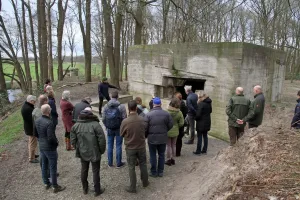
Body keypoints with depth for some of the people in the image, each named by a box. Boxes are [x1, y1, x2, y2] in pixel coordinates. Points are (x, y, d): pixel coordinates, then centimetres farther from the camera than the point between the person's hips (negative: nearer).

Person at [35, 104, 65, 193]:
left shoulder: (37, 121, -2)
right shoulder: (49, 123, -28)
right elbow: (51, 138, -27)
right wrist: (56, 142, -9)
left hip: (41, 147, 8)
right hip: (50, 148, -8)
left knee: (44, 166, 20)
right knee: (53, 168, 6)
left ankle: (46, 184, 36)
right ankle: (55, 187, 19)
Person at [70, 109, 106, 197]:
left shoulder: (75, 126, -4)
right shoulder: (95, 125, -17)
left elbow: (73, 141, 1)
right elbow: (102, 140, -17)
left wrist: (78, 149, 14)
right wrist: (102, 151, -2)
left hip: (83, 153, 4)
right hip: (94, 153, -4)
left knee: (84, 170, 21)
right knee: (95, 171, 10)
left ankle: (85, 189, 38)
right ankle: (97, 190, 24)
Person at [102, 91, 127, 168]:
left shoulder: (106, 106, -2)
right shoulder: (121, 106, -12)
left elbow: (103, 119, 0)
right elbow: (124, 118, -12)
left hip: (109, 129, 3)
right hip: (119, 129, -3)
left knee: (110, 146, 13)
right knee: (118, 146, 7)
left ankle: (110, 163, 22)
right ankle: (119, 163, 16)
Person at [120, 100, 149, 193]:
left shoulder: (125, 121, -21)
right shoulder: (142, 119, -14)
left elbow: (122, 134, -6)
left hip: (130, 148, -2)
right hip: (141, 146, 2)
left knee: (131, 167, 11)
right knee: (143, 164, 21)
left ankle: (133, 187, 22)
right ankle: (145, 182, 38)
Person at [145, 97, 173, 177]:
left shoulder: (148, 114, -13)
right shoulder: (166, 114, -6)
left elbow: (145, 127, -12)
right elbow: (170, 125, -1)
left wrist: (146, 135, 7)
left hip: (152, 138, -2)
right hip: (163, 138, 2)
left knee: (153, 155, 11)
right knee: (161, 155, 16)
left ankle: (153, 172, 21)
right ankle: (160, 172, 25)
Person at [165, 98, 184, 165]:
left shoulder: (166, 111, -20)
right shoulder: (179, 113, -11)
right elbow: (181, 123, -6)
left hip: (167, 131, -3)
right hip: (175, 131, 3)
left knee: (168, 145, 10)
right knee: (173, 145, 17)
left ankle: (169, 160, 18)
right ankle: (172, 159, 27)